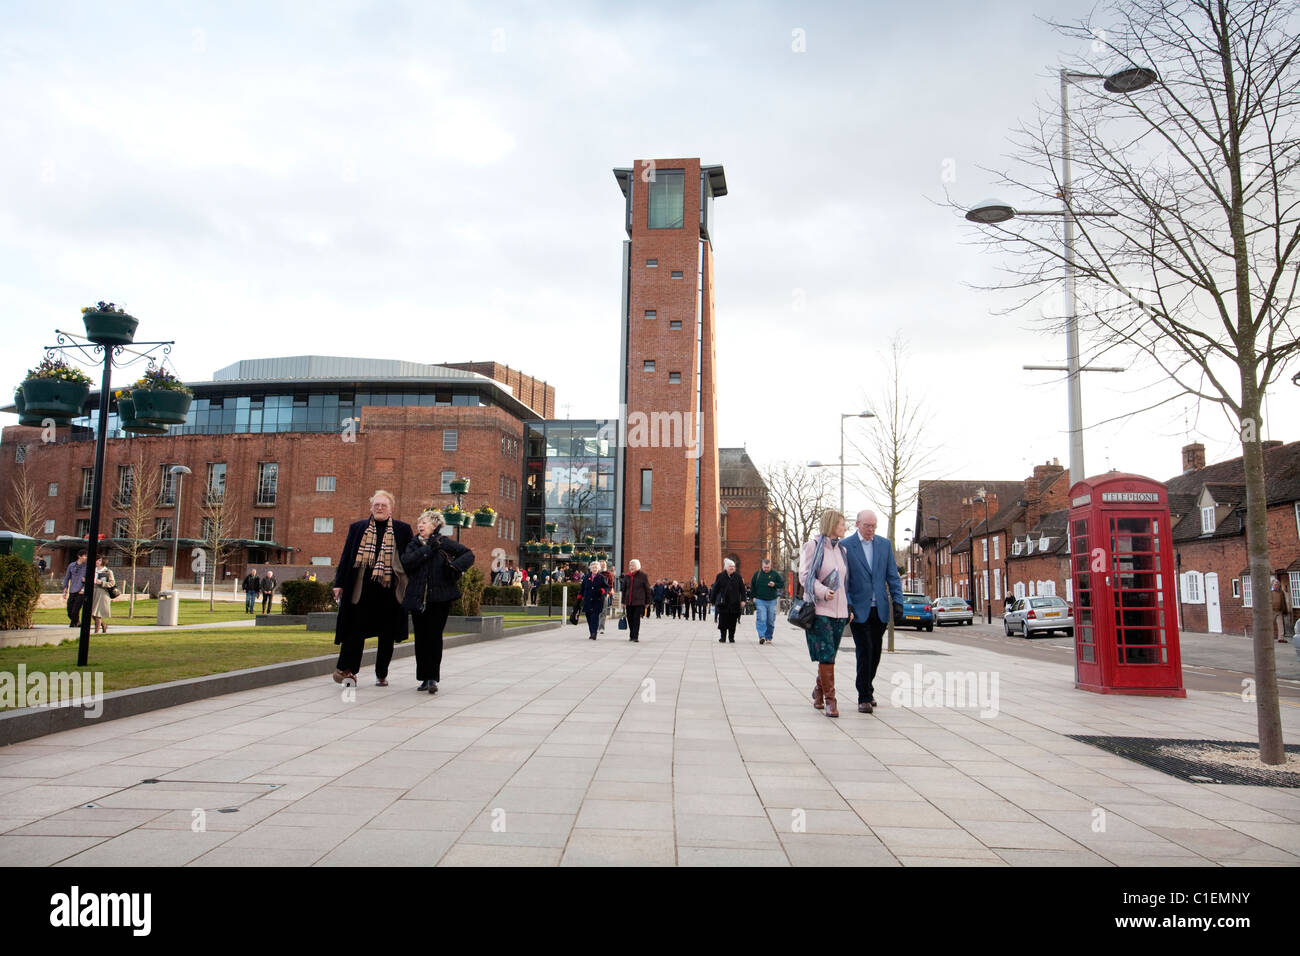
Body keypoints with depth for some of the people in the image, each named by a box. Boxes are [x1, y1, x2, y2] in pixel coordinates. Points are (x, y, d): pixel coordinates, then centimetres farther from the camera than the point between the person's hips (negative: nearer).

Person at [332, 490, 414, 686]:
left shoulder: (402, 530, 5)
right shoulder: (357, 528, 9)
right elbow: (346, 556, 10)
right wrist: (339, 583, 5)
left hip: (390, 589, 0)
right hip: (361, 589, 0)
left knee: (387, 634, 7)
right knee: (356, 630, -1)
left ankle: (382, 674, 19)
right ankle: (347, 668, 9)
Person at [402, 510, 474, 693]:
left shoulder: (445, 543, 4)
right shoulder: (413, 545, 10)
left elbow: (469, 554, 5)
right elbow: (406, 562, -9)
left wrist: (455, 566, -12)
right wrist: (427, 549, -14)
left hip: (440, 598, -3)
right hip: (418, 598, 3)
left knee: (435, 636, -7)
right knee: (421, 637, 5)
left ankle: (433, 678, -2)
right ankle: (425, 678, 14)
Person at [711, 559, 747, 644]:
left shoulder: (737, 577, 7)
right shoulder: (720, 576, 2)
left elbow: (742, 589, 8)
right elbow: (715, 589, 4)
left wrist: (742, 600, -1)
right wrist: (713, 600, 4)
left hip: (734, 603, 1)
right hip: (723, 603, -1)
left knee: (733, 621, 3)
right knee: (723, 621, -2)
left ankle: (731, 637, 14)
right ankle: (723, 637, 7)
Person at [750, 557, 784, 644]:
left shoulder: (775, 574, 4)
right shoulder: (757, 574, 5)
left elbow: (782, 584, 8)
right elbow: (752, 586, 15)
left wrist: (774, 585, -11)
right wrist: (754, 597, 7)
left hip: (772, 601, 1)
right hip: (760, 601, -1)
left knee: (770, 621, 5)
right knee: (761, 619, -14)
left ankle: (768, 638, 14)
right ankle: (762, 636, -20)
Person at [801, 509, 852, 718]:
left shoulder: (842, 549, 16)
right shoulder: (813, 546, -3)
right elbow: (805, 575, -8)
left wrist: (849, 606, 13)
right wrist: (822, 591, -22)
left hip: (839, 610, 6)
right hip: (819, 609, -6)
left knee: (829, 656, 9)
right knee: (826, 655, -10)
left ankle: (819, 691, 27)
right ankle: (830, 700, -6)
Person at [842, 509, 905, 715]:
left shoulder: (885, 544, 8)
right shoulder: (845, 546, -4)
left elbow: (892, 576, 9)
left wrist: (897, 601, -1)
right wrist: (847, 604, -13)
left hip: (880, 609, 4)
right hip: (859, 609, -4)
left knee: (875, 652, 10)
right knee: (865, 652, -8)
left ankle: (867, 689, 28)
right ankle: (864, 698, 0)